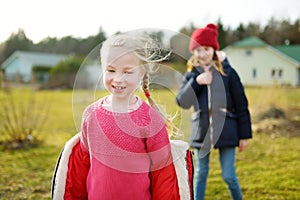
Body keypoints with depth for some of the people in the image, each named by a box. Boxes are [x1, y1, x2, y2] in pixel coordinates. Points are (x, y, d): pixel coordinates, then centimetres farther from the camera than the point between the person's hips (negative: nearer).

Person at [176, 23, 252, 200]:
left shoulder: (228, 73, -3)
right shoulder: (191, 75, 4)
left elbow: (241, 105, 0)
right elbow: (182, 102, -8)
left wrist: (244, 135, 0)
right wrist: (196, 82, -21)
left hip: (226, 130, -2)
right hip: (201, 130, 2)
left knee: (229, 175, 0)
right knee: (201, 173, 12)